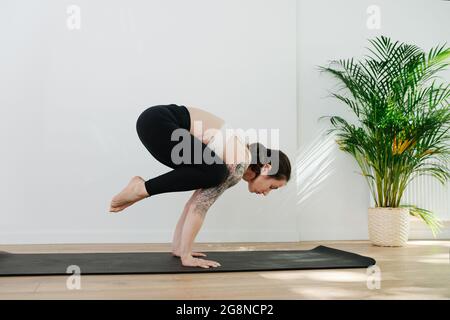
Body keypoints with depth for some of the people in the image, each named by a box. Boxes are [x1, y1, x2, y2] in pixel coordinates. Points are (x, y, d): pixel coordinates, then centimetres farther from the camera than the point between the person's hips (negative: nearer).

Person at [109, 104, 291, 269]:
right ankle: (142, 188, -8)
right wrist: (186, 256, -12)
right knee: (212, 173, -20)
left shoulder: (231, 166, 16)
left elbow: (197, 201, 18)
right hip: (155, 122, -9)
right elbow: (200, 205, -15)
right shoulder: (239, 162, -11)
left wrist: (178, 247, 16)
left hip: (160, 124, 9)